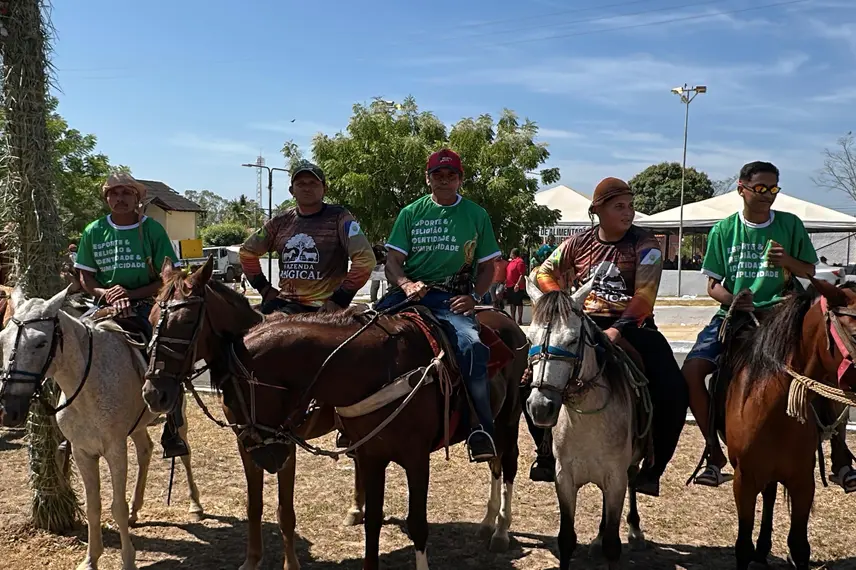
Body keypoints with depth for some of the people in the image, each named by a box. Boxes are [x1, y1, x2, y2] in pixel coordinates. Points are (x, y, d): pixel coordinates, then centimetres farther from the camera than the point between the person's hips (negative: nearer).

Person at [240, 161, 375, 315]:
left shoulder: (338, 218, -2)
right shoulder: (282, 222, 12)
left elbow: (365, 259, -13)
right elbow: (247, 252, 26)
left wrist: (340, 299, -13)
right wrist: (264, 288, 15)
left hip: (322, 308, -5)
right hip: (284, 303, 5)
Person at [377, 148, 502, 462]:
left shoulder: (476, 215, 12)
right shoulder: (411, 213, 13)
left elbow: (487, 266, 14)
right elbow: (393, 261, 8)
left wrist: (474, 297, -5)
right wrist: (406, 284, -14)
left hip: (453, 300, -2)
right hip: (410, 292, 2)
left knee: (472, 346, -31)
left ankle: (481, 430, -22)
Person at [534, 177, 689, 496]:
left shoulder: (645, 245, -3)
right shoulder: (579, 243, 6)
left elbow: (644, 296, -14)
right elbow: (544, 273, 13)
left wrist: (618, 329, -27)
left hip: (631, 325, -2)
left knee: (673, 391, -21)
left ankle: (652, 469, -3)